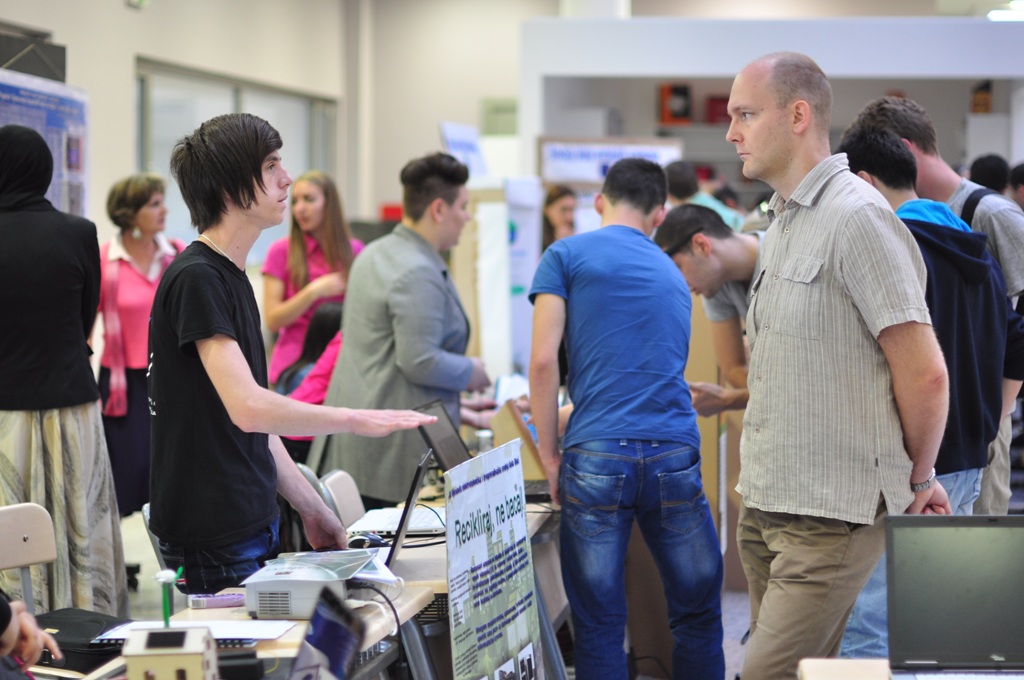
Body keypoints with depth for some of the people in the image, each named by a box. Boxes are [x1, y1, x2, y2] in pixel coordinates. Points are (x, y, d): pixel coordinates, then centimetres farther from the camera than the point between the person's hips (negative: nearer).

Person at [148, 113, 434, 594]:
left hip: (254, 526, 9)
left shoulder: (232, 277, 16)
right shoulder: (196, 278, -15)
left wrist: (312, 510, 18)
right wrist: (355, 419, -18)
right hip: (212, 538, -9)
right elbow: (247, 407, -25)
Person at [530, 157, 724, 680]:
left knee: (599, 623, 3)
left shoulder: (566, 255, 6)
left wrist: (550, 456, 4)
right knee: (697, 614, 12)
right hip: (674, 455, 3)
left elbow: (543, 362, -4)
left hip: (597, 455, -3)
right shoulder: (672, 274, 21)